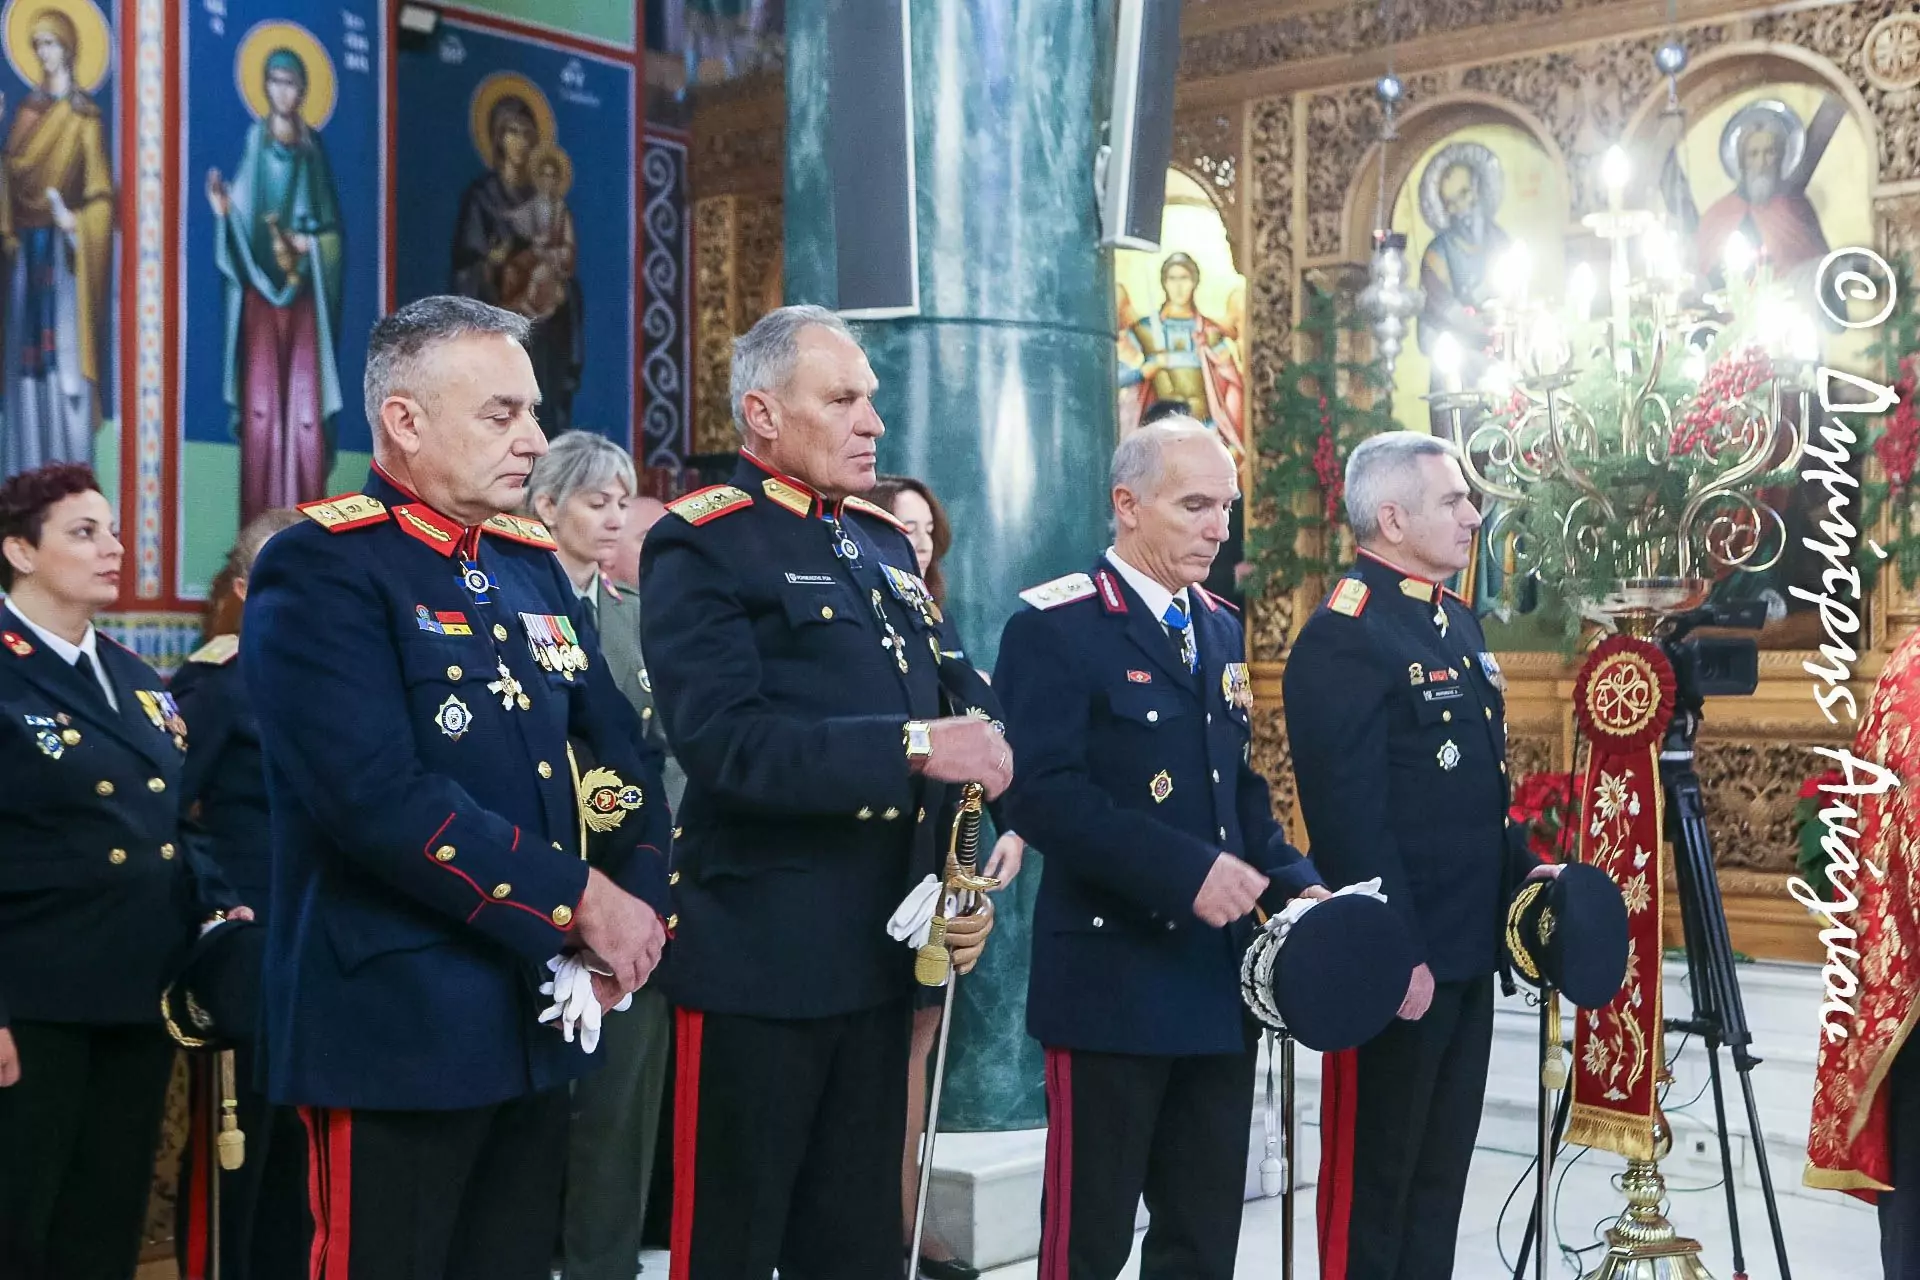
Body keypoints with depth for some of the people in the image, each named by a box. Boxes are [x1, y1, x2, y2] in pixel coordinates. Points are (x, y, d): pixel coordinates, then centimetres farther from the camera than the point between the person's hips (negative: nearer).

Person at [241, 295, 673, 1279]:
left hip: (540, 1023, 8)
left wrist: (636, 903, -6)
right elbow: (382, 797, -23)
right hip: (396, 1032, -7)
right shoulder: (322, 569, -12)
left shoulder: (532, 564, 13)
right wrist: (579, 900, -18)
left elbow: (620, 753, 12)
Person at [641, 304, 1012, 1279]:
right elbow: (726, 744, -23)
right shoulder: (701, 548, -10)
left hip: (878, 956, 7)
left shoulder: (885, 543, 15)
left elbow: (940, 715, 18)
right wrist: (911, 748, -28)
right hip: (758, 958, -7)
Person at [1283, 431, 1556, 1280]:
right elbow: (1351, 817, -23)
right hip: (1398, 960, -9)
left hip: (1467, 947, 9)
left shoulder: (1456, 620, 13)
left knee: (1440, 1172, 18)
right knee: (1372, 1176, 5)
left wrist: (1521, 870, 12)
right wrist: (1397, 956, -24)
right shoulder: (1343, 636, -18)